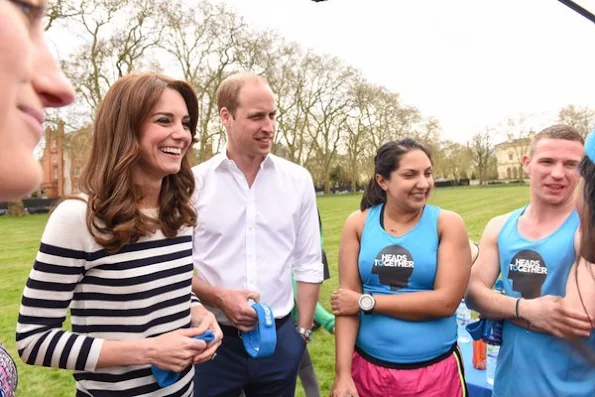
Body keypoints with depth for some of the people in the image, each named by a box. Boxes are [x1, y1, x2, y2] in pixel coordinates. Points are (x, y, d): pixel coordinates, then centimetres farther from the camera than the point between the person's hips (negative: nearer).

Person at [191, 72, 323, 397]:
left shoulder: (298, 180, -2)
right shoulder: (195, 182, -7)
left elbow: (309, 263, 3)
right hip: (214, 339, -1)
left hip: (279, 338, 2)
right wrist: (218, 297, -16)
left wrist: (303, 331, 4)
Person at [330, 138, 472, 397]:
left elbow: (446, 301, -15)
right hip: (367, 367, 1)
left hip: (434, 371, 0)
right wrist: (342, 373, -10)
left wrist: (366, 301, -14)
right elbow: (347, 303, -6)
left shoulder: (447, 224, -7)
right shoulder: (358, 223, -4)